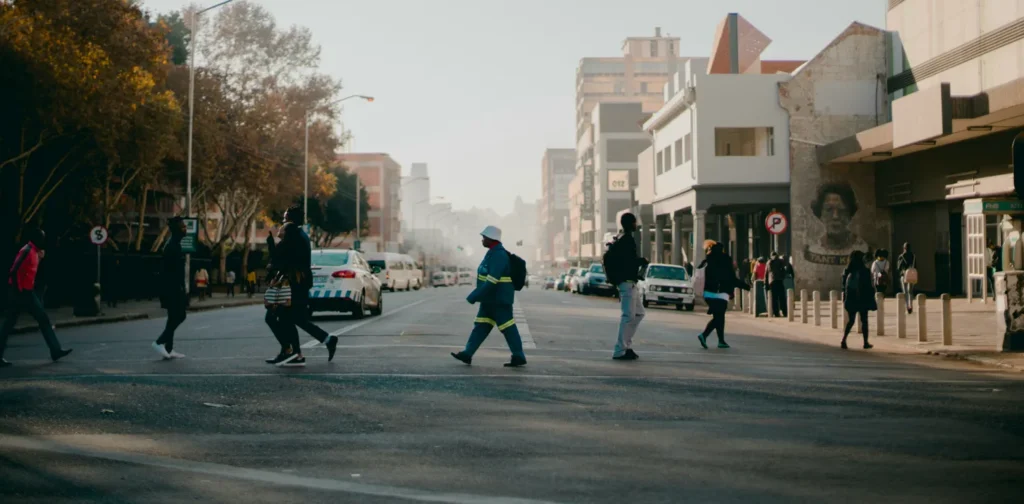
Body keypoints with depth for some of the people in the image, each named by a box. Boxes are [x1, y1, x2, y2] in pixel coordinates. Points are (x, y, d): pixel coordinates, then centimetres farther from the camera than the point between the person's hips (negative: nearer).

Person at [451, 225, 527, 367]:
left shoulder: (498, 255, -20)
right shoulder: (493, 253, 12)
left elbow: (491, 281, -27)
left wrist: (474, 297, -25)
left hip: (499, 300, -10)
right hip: (490, 299, 10)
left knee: (508, 328, -3)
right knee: (481, 326, 8)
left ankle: (519, 357, 5)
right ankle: (467, 354, 10)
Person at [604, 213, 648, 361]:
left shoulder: (622, 240, 18)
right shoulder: (627, 240, -13)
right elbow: (629, 261, -23)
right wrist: (642, 261, -10)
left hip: (628, 283, 11)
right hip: (627, 282, -11)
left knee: (639, 313, 15)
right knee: (628, 316, -10)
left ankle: (626, 345, 13)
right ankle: (620, 350, -9)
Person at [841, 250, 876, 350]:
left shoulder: (847, 271, 0)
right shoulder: (865, 271, -11)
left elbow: (844, 286, 4)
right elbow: (868, 287, -9)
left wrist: (845, 299, 12)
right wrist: (872, 301, -3)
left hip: (850, 300, 3)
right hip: (863, 299, -3)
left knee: (850, 321, 10)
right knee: (864, 321, 8)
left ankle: (843, 340, -6)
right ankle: (866, 343, 12)